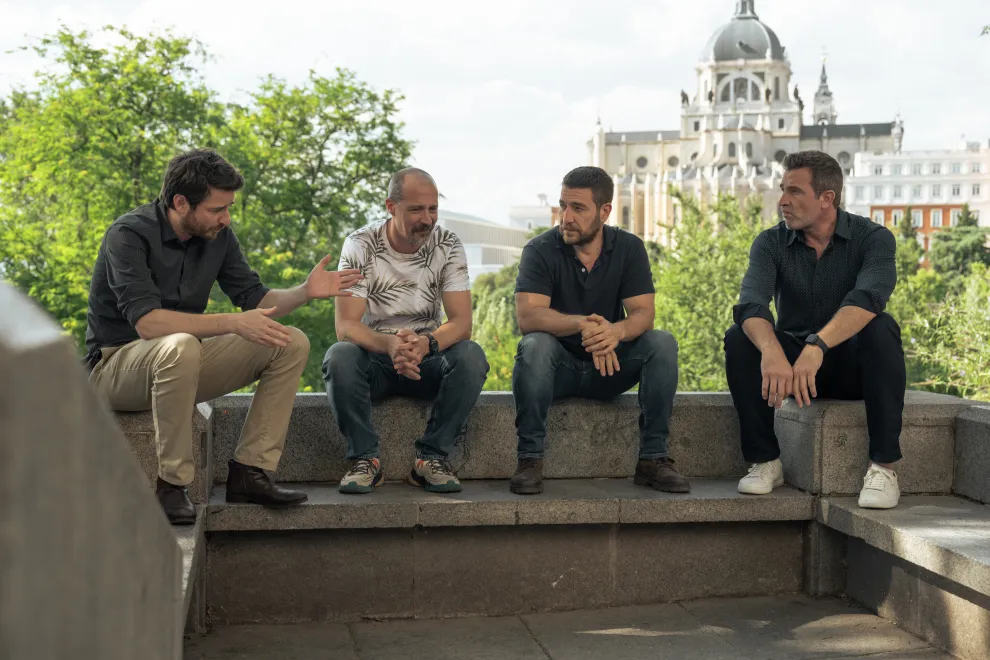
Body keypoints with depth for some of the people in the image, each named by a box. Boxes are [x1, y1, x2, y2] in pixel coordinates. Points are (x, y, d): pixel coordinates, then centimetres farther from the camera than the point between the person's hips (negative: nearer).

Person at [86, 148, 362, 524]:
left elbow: (254, 298, 7)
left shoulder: (218, 235, 1)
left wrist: (305, 292, -13)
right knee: (180, 346, -41)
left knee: (291, 344, -7)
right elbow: (147, 322, -31)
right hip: (115, 366, -7)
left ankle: (248, 472, -12)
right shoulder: (129, 235, -20)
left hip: (181, 363, 7)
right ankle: (171, 487, -29)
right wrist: (234, 324, -36)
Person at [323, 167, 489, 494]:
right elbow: (346, 326, -18)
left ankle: (433, 457, -18)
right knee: (339, 356, -33)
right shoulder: (360, 246, -10)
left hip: (429, 357, 1)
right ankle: (364, 458, -18)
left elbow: (461, 322, -12)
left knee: (471, 356, -29)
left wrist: (427, 343, -36)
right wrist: (389, 345, -41)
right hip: (374, 356, -1)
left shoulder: (448, 246, -5)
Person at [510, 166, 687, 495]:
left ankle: (652, 458, -18)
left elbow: (643, 314, -13)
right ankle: (529, 459, -26)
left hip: (610, 368, 2)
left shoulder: (629, 248, -2)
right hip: (558, 368, -2)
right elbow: (527, 316, -25)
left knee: (662, 343, -23)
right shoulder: (541, 250, -10)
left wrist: (616, 331, -38)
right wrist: (582, 324, -43)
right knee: (534, 344, -34)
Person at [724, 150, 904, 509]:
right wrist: (771, 351, -47)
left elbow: (867, 298, -32)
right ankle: (764, 461, -16)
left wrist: (817, 345, -50)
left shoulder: (873, 238, -12)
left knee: (881, 328, -32)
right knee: (739, 339, -24)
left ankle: (883, 466, -29)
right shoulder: (771, 243, -6)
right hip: (790, 360, 2)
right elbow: (751, 305, -25)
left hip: (853, 365, -2)